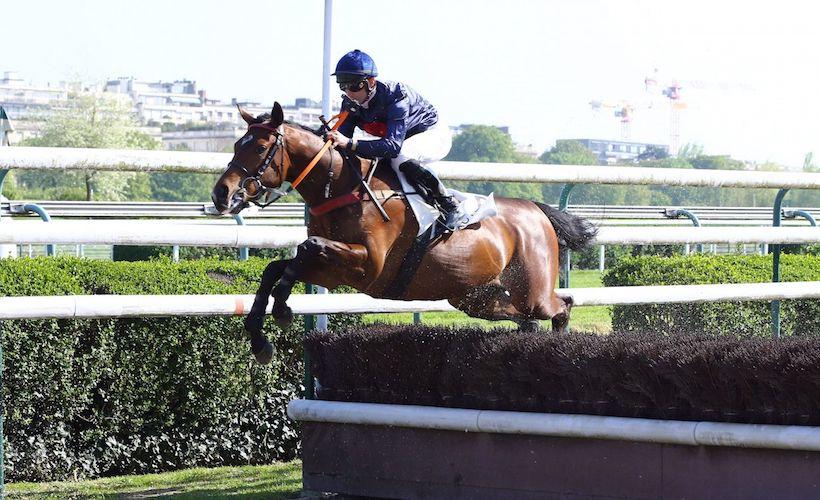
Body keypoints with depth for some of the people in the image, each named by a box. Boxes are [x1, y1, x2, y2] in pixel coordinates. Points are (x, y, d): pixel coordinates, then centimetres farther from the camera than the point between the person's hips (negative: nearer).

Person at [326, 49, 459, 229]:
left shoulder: (395, 95, -35)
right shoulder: (350, 103, -13)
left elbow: (394, 145, -45)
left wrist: (349, 143, -54)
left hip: (434, 135, -8)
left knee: (400, 158, -36)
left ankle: (450, 206, -21)